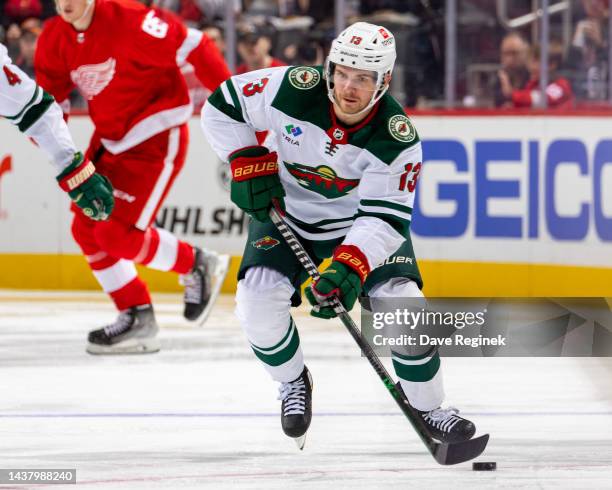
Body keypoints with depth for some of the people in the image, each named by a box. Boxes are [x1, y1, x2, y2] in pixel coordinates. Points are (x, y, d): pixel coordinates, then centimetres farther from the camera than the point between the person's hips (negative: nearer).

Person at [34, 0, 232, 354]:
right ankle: (137, 319, 12)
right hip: (111, 140, 8)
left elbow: (192, 47, -20)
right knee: (87, 228, 2)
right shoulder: (55, 39, 0)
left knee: (119, 233, -15)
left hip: (156, 141, -8)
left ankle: (196, 266, 9)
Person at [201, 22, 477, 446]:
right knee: (258, 299, -20)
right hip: (286, 213, 1)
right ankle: (293, 381, 11)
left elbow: (387, 218, -30)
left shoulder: (397, 137, -28)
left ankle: (428, 408, 5)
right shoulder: (294, 90, -27)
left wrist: (350, 267, -44)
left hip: (362, 224, -1)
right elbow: (223, 106, -12)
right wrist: (250, 164, -20)